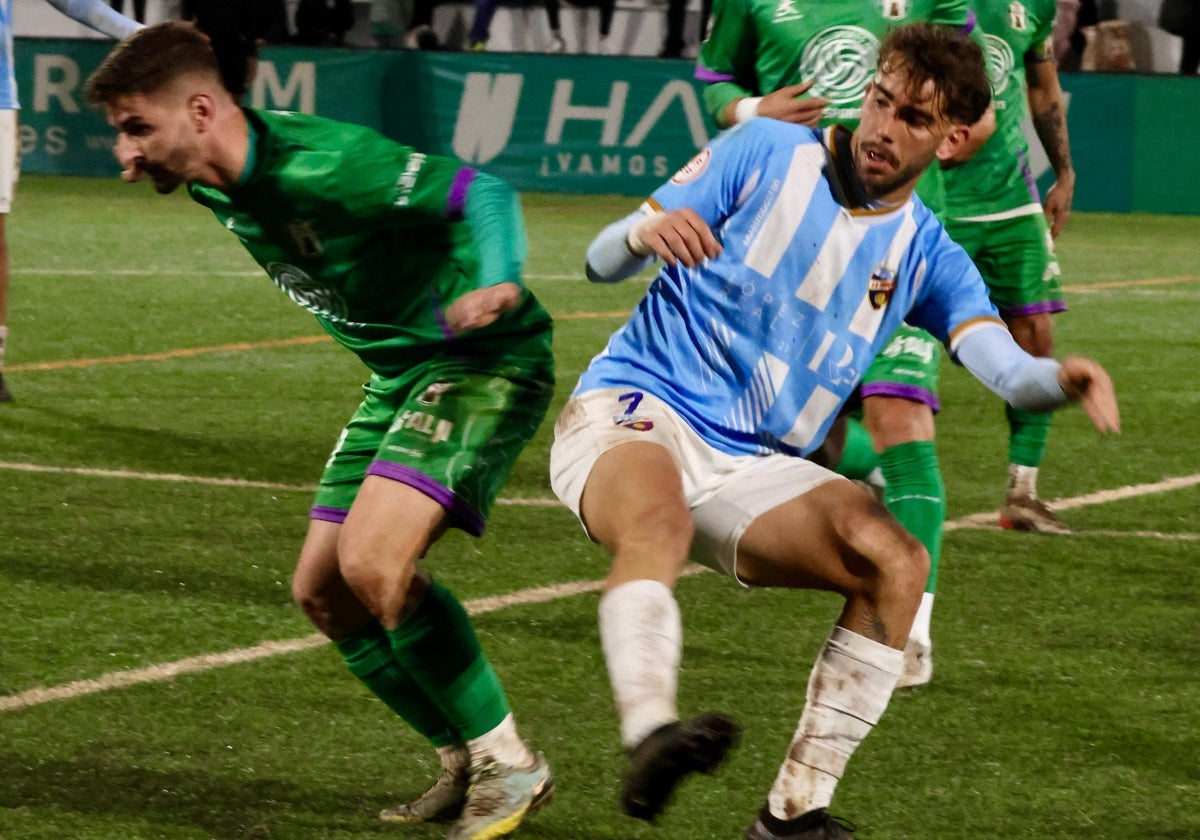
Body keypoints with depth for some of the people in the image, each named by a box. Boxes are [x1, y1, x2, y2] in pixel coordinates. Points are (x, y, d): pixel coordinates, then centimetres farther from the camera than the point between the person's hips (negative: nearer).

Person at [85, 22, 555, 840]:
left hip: (482, 363, -10)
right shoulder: (216, 184, 0)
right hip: (399, 374, 10)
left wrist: (498, 283, -45)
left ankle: (509, 763, -9)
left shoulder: (321, 167, -28)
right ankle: (466, 766, 20)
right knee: (322, 589, 6)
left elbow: (483, 192, -27)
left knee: (371, 562, -25)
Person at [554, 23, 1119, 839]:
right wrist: (646, 233, -25)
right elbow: (603, 262, 0)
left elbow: (1009, 372, -6)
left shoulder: (926, 255, 9)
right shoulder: (765, 153, 0)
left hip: (751, 468, 4)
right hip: (636, 406, -4)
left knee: (897, 560, -20)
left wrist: (1062, 378, -30)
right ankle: (649, 735, -59)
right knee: (657, 519, -38)